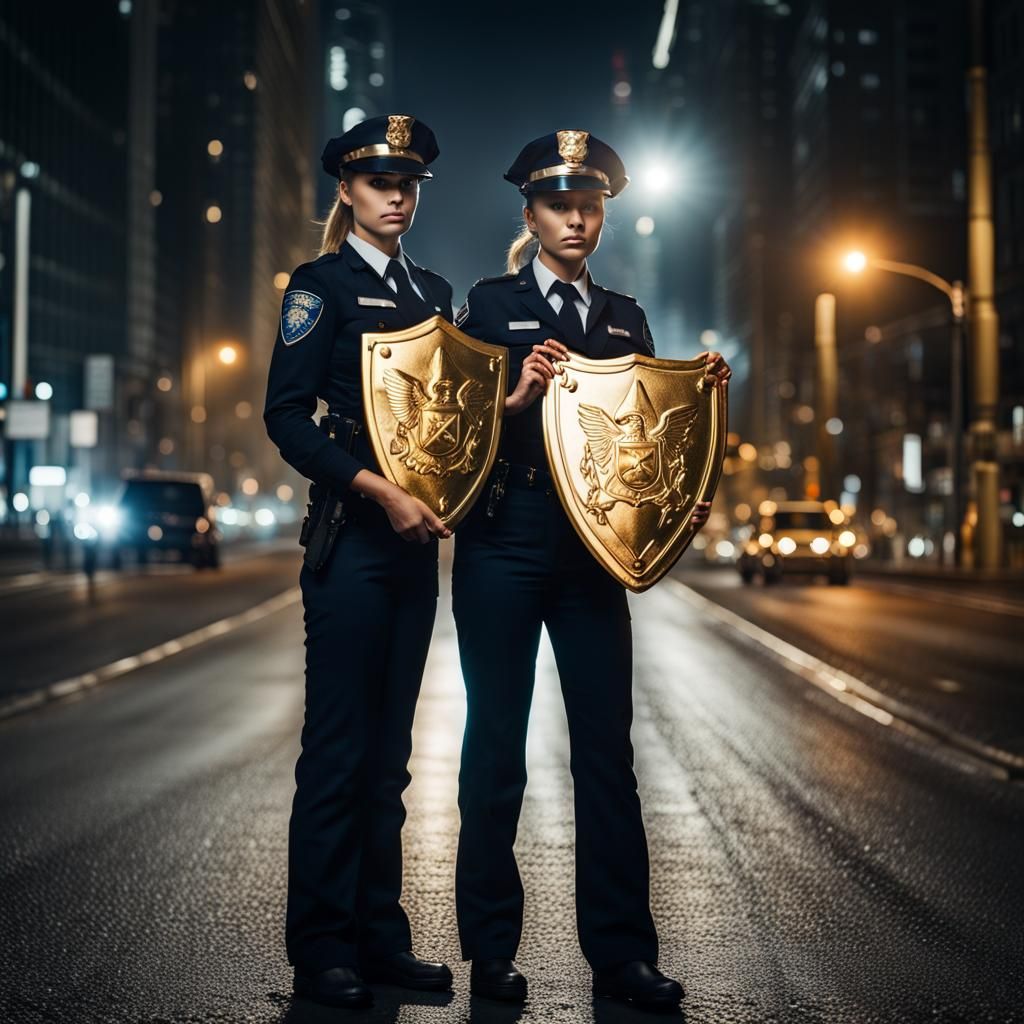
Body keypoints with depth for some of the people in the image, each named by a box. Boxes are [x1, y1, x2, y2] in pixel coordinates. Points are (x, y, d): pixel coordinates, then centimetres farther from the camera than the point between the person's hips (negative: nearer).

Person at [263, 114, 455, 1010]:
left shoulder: (436, 291, 16)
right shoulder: (322, 282, -3)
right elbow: (287, 415, -11)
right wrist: (380, 490, -19)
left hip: (416, 539, 6)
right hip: (352, 534, -6)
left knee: (389, 749, 11)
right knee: (339, 749, -2)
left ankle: (381, 938, 19)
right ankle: (322, 951, 8)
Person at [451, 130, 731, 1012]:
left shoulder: (625, 317, 15)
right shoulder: (489, 304, 3)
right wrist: (515, 398, -21)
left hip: (595, 549, 3)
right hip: (504, 548, -3)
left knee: (607, 747, 2)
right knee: (496, 747, 3)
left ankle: (620, 950, 10)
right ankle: (491, 947, 15)